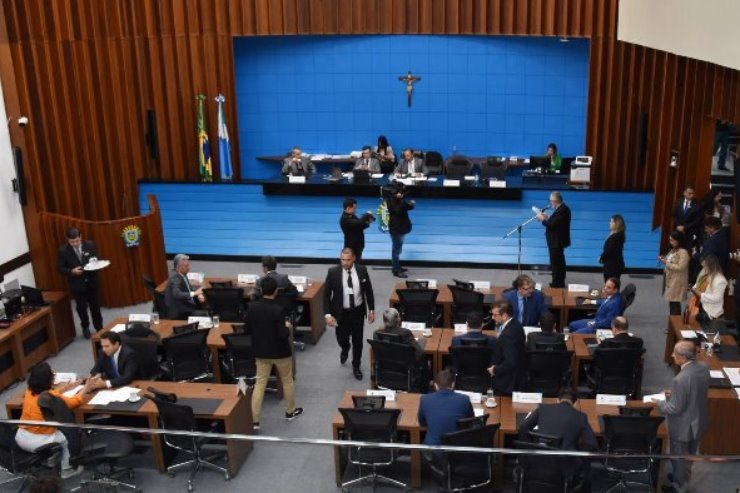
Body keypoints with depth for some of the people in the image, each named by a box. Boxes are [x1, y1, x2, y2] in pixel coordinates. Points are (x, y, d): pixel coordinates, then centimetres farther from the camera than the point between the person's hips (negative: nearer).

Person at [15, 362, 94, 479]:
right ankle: (66, 469, 30)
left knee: (57, 430, 30)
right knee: (65, 436, 22)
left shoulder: (29, 391, 1)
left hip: (21, 438, 6)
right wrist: (86, 388, 14)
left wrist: (66, 388, 30)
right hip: (38, 442, -6)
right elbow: (74, 401, -2)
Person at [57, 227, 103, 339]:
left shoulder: (90, 245, -8)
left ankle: (99, 328, 31)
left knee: (95, 306, 14)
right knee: (81, 307, 11)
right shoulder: (63, 250, -13)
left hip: (91, 281, 2)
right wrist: (71, 271, -24)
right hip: (77, 284, -2)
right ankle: (85, 327, 35)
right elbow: (60, 268, -8)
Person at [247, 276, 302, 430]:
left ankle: (255, 420, 8)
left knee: (260, 383, 10)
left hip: (261, 351, 4)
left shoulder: (252, 307, -9)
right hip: (280, 351, -4)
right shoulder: (277, 310, -25)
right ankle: (290, 411, 35)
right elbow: (283, 335, -24)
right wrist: (287, 327, -4)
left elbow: (247, 327, 4)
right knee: (287, 381, 18)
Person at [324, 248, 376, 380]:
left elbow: (368, 291, 2)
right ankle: (345, 350, 50)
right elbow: (326, 295, -9)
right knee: (342, 339, 13)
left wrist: (371, 310, 2)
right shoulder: (333, 272, -15)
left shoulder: (362, 270, -10)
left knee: (357, 341, 10)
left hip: (358, 312, 1)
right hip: (341, 313, -1)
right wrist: (328, 314, -15)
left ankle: (356, 366, 32)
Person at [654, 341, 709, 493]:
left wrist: (659, 402, -9)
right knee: (690, 455, 29)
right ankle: (683, 477, 52)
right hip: (698, 421, 7)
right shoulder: (703, 368, -12)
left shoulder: (680, 379, -36)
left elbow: (675, 408, -26)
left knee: (679, 457, 18)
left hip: (683, 426, -7)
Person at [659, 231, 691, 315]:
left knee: (674, 303, -10)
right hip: (670, 280, 9)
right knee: (671, 302, 9)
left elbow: (680, 267, -21)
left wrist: (666, 263, -19)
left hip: (677, 282, -9)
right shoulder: (673, 251, 15)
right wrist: (664, 259, 5)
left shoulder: (683, 252, -15)